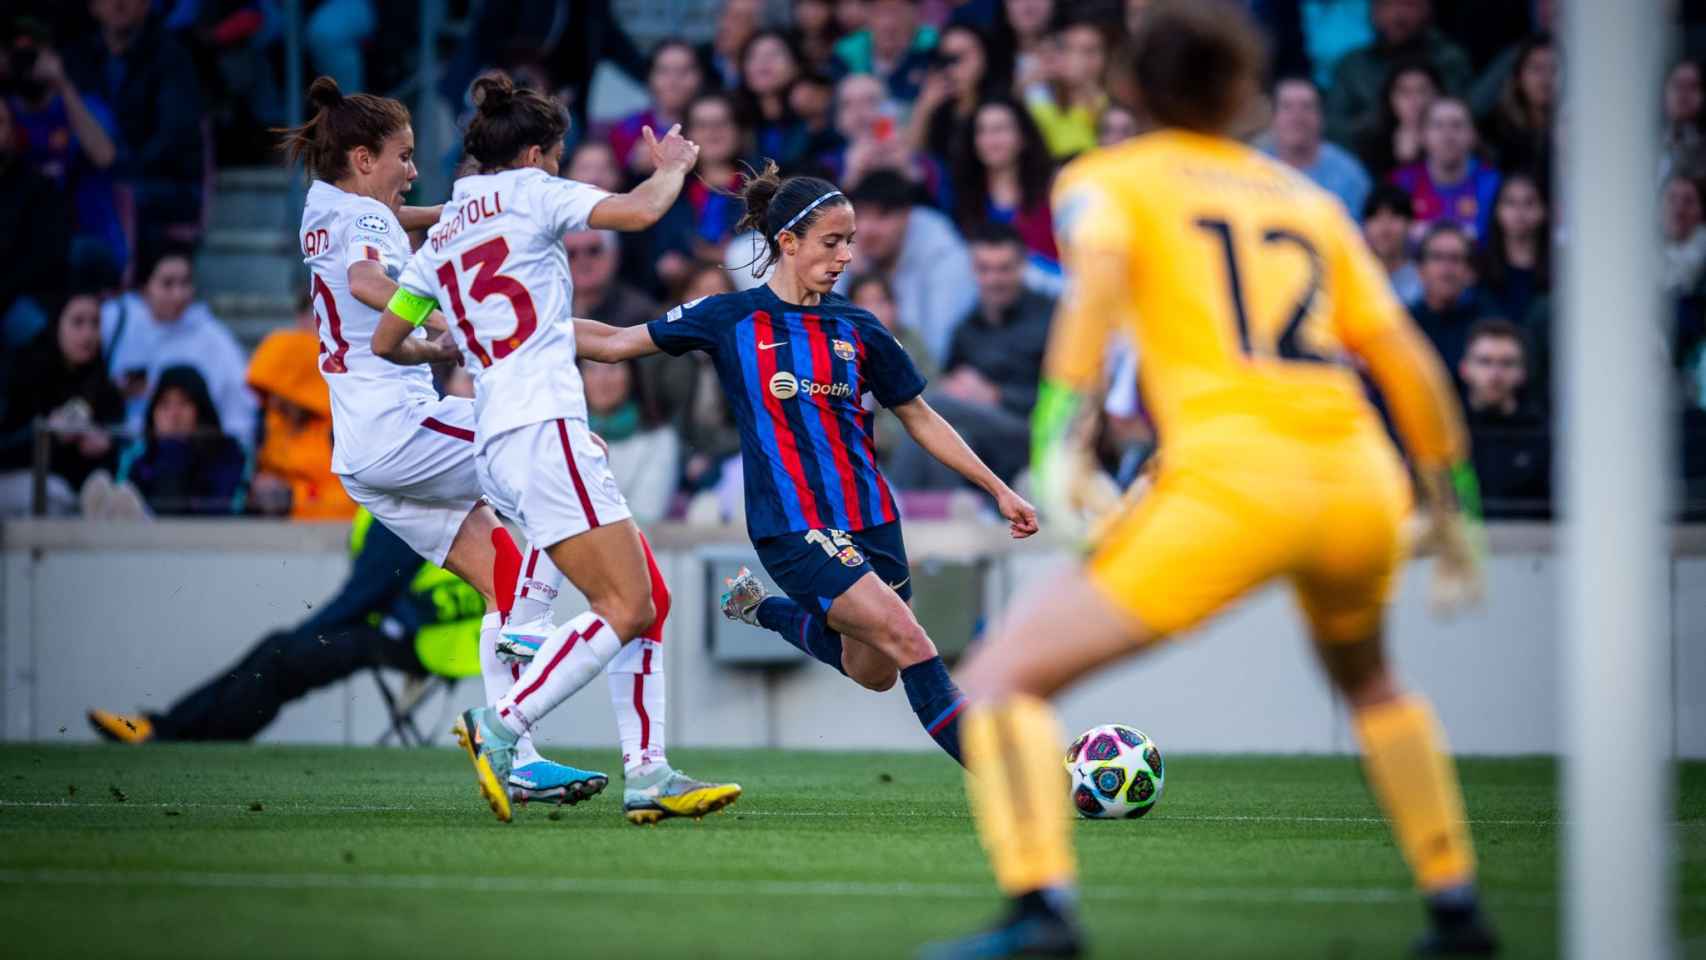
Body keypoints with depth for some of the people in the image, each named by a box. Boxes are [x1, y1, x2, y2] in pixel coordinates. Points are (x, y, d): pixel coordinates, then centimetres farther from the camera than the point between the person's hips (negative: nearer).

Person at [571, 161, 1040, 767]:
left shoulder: (856, 329, 8)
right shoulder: (732, 319, -1)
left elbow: (920, 420, 17)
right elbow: (616, 343, 7)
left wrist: (999, 490, 14)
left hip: (869, 519, 5)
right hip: (792, 528, -5)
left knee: (873, 673, 12)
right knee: (906, 639, -19)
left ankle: (761, 609, 38)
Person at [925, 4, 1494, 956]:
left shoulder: (1105, 180, 13)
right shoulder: (1308, 200, 25)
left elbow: (1099, 273, -10)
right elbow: (1407, 360, 20)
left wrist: (1065, 439, -20)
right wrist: (1451, 510, 26)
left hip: (1232, 475, -5)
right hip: (1362, 477, 5)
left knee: (1003, 675, -1)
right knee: (1367, 676, 36)